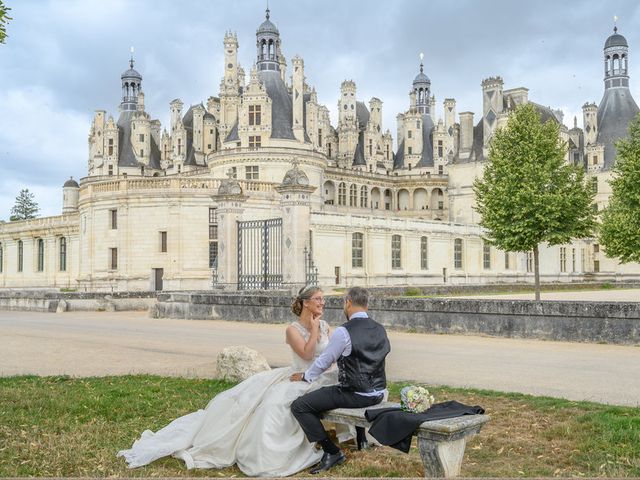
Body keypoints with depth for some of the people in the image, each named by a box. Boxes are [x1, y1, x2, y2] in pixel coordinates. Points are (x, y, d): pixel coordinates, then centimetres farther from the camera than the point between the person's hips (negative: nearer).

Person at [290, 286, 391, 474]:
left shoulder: (343, 332, -16)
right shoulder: (380, 329, 4)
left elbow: (323, 362, -8)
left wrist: (305, 377, 12)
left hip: (355, 395, -8)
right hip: (378, 393, 8)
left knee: (299, 406, -3)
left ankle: (332, 452, -4)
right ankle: (361, 440, 45)